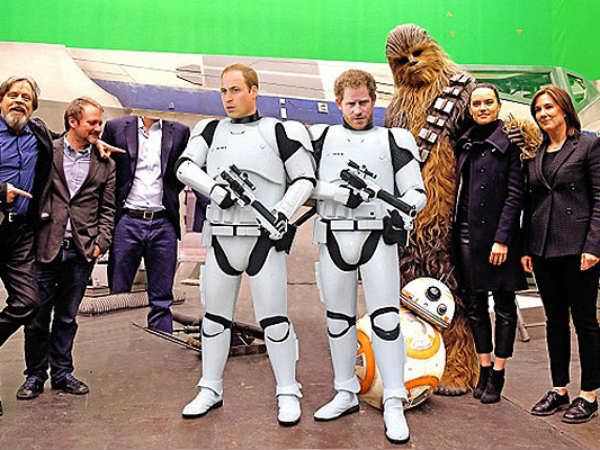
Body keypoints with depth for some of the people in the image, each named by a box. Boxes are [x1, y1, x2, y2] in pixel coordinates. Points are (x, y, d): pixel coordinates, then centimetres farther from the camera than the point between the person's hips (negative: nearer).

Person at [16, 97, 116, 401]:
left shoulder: (105, 164, 9)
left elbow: (107, 209, 11)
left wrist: (100, 243, 0)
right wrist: (31, 238, -3)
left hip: (81, 251, 2)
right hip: (46, 248, -1)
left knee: (67, 317, 12)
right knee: (38, 316, 5)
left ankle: (62, 373, 24)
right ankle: (35, 375, 21)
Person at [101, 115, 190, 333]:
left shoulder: (179, 132, 8)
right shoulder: (116, 127, 6)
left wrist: (168, 194, 4)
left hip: (163, 224, 1)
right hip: (127, 222, 0)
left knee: (161, 301, 6)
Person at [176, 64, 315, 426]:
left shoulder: (280, 132, 3)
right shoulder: (212, 131, 12)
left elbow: (304, 179, 3)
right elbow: (185, 167, 1)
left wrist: (285, 210, -13)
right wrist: (214, 188, -16)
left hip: (264, 240, -3)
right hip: (221, 239, 4)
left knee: (274, 319, -1)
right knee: (215, 317, 10)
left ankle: (288, 393, 14)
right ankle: (211, 391, 25)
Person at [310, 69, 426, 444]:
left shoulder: (393, 140, 9)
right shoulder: (321, 137, 11)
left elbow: (416, 191, 7)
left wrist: (402, 215, -14)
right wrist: (340, 192, -12)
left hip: (378, 237, -2)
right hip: (334, 238, 2)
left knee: (386, 319, -7)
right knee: (339, 318, 10)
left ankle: (394, 405, 3)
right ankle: (346, 394, 26)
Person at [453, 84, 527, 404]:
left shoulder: (509, 143, -4)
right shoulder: (465, 144, 12)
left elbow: (515, 193, -9)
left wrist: (502, 238, -15)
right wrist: (455, 230, 9)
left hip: (496, 233, -5)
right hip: (466, 231, 6)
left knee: (503, 303, 4)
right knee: (474, 303, 10)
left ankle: (498, 375, 14)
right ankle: (483, 369, 22)